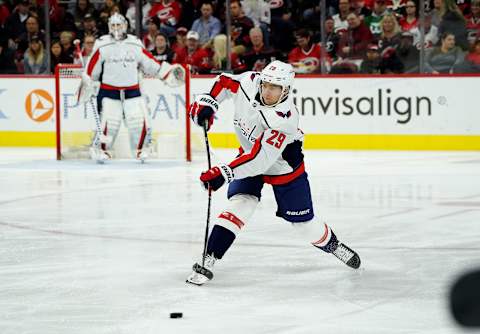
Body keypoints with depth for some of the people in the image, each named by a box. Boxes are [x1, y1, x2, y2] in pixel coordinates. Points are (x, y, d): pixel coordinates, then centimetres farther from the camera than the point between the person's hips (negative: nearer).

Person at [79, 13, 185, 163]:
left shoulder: (135, 44, 5)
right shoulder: (102, 45, -4)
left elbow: (150, 63, 10)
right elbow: (91, 69, 0)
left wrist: (168, 72, 5)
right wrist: (86, 84, -5)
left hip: (132, 90, 2)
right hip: (109, 91, -2)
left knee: (139, 121, -8)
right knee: (110, 122, -13)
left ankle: (141, 150, 10)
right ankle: (100, 150, 4)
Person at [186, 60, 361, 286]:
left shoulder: (285, 119, -38)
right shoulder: (249, 82, -23)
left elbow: (260, 159, -43)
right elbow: (225, 82, -1)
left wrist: (225, 173, -48)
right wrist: (207, 102, -15)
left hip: (283, 167, -4)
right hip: (250, 154, 4)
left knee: (303, 222, 6)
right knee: (241, 203, -19)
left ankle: (332, 246, 37)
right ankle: (208, 260, -22)